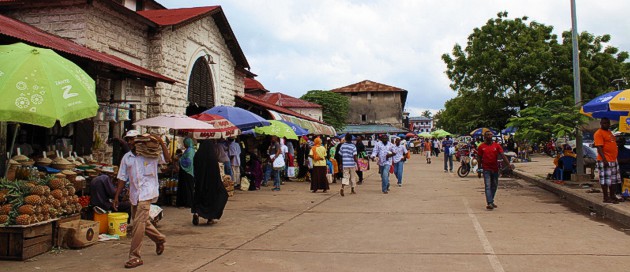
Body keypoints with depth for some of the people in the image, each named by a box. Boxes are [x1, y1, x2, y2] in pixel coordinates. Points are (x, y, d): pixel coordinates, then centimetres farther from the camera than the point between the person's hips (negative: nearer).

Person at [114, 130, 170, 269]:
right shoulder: (126, 157, 12)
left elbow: (167, 159, -13)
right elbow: (122, 178, 13)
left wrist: (161, 143, -19)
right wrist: (116, 196, 9)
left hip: (146, 192, -6)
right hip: (134, 193, 6)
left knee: (139, 223, -12)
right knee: (143, 222, 17)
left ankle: (135, 256, -7)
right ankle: (159, 239, 43)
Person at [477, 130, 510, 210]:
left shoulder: (496, 145, 4)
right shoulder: (481, 146, 0)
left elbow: (502, 155, -5)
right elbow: (479, 158, 4)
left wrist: (508, 163, -17)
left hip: (495, 168, 3)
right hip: (486, 169, -3)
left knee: (494, 186, 12)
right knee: (488, 186, -10)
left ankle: (491, 201, 27)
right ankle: (489, 203, -16)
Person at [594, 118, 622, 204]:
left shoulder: (609, 132, 17)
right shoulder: (599, 133, -12)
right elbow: (599, 147, -19)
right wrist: (604, 159, -26)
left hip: (613, 160, 10)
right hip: (605, 161, -10)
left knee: (613, 180, 15)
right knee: (605, 180, -5)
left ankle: (612, 196, 25)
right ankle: (606, 198, 0)